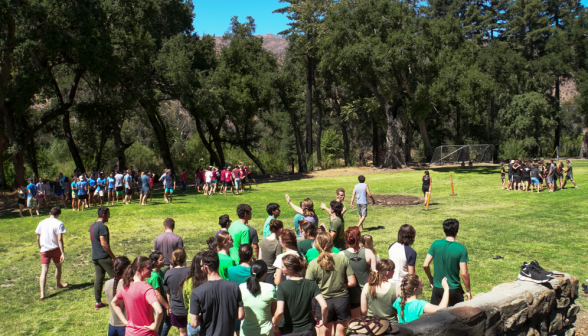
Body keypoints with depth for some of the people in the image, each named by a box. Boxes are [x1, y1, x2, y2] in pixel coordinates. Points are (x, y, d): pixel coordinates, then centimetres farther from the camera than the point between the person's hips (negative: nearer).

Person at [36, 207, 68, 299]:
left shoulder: (42, 223, 3)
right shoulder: (59, 224, -11)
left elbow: (38, 238, 10)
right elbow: (60, 239, -18)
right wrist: (62, 253, -17)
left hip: (44, 249, 3)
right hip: (55, 249, -2)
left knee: (44, 271, -2)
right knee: (58, 266, 22)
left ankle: (42, 293, -13)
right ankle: (58, 284, 42)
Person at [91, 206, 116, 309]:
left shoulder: (92, 226, 13)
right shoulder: (102, 227, -17)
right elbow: (104, 244, -20)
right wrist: (113, 256, -14)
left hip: (95, 257, 9)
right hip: (104, 257, -9)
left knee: (98, 279, 12)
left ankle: (98, 302, 15)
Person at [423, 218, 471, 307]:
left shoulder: (436, 244, -8)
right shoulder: (461, 249, -15)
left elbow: (425, 265, -7)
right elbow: (464, 274, -15)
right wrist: (468, 291, -2)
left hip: (437, 288, 2)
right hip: (454, 289, -2)